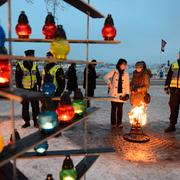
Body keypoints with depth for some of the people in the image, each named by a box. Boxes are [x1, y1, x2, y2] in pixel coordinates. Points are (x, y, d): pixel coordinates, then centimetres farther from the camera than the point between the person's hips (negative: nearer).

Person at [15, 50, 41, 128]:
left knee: (35, 106, 4)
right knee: (25, 107, 8)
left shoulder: (34, 66, 5)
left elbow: (38, 77, 11)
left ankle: (35, 121, 16)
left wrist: (39, 86, 4)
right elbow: (18, 79, -7)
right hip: (24, 90, -2)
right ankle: (27, 122, 22)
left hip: (34, 89, 3)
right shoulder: (20, 65, -8)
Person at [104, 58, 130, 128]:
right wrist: (109, 82, -24)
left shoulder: (126, 74, 9)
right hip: (114, 94, -2)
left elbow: (127, 84, 7)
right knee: (114, 108, 2)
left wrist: (127, 93, -3)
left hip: (121, 94, 2)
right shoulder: (114, 72, 1)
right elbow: (105, 77, -5)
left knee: (120, 109, 7)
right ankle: (113, 123, 12)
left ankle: (119, 123, 19)